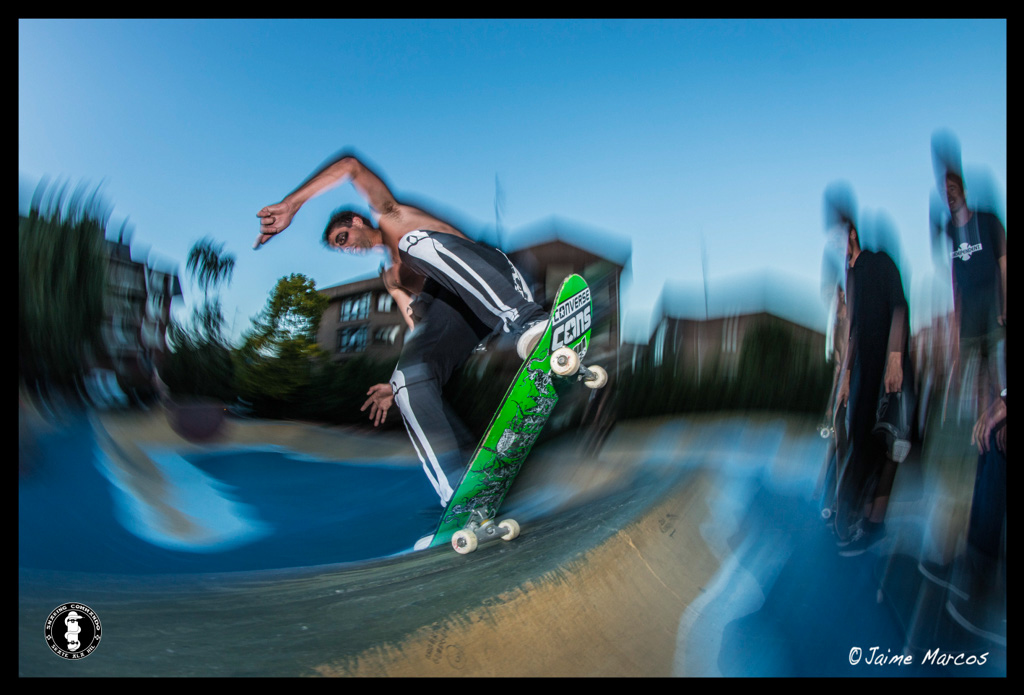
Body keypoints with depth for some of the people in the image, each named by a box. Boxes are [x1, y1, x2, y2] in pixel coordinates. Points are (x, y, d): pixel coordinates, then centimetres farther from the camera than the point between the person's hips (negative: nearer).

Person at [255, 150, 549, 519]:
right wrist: (400, 384, 15)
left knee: (416, 241, -31)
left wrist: (289, 205, -1)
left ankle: (526, 320, -45)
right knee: (409, 375, -23)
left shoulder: (390, 216, 23)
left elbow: (349, 166, 5)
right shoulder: (390, 279, 38)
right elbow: (421, 329, 27)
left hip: (488, 278, -5)